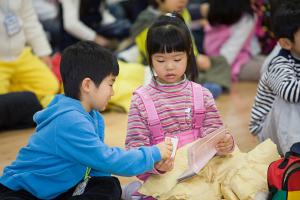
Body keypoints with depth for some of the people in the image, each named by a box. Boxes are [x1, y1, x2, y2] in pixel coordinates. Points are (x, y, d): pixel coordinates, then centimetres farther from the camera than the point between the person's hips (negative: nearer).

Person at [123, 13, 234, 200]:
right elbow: (136, 145, -5)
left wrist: (224, 144, -20)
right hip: (160, 176, -4)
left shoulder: (202, 95, 5)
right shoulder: (141, 99, -2)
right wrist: (154, 163, -26)